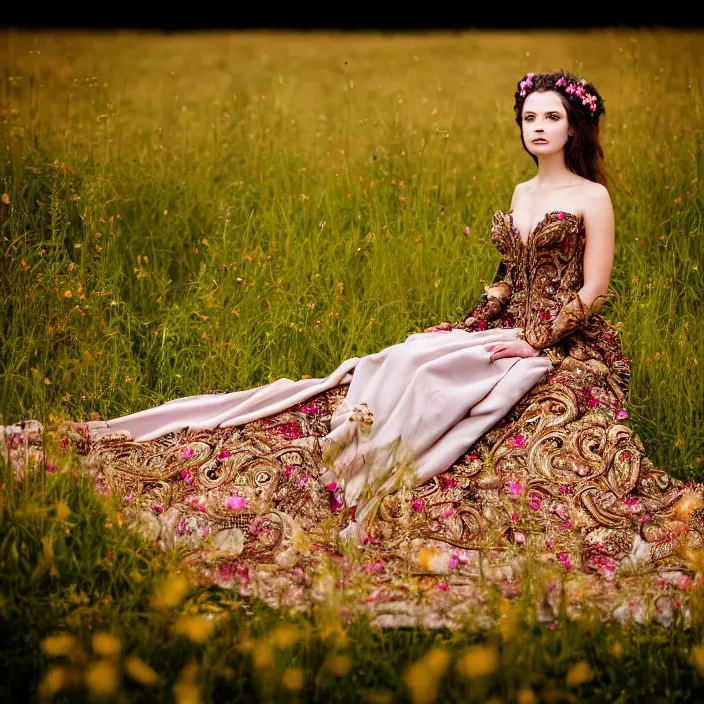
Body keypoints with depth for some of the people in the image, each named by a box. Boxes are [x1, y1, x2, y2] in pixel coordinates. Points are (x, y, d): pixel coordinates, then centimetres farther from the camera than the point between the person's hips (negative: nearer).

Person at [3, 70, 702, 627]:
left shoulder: (592, 197, -3)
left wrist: (533, 339, -16)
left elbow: (592, 291, -8)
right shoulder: (520, 194, 17)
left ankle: (330, 492, -28)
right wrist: (472, 327, 4)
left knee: (420, 377, -28)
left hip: (566, 347, -6)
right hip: (509, 333, 6)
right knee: (402, 368, -16)